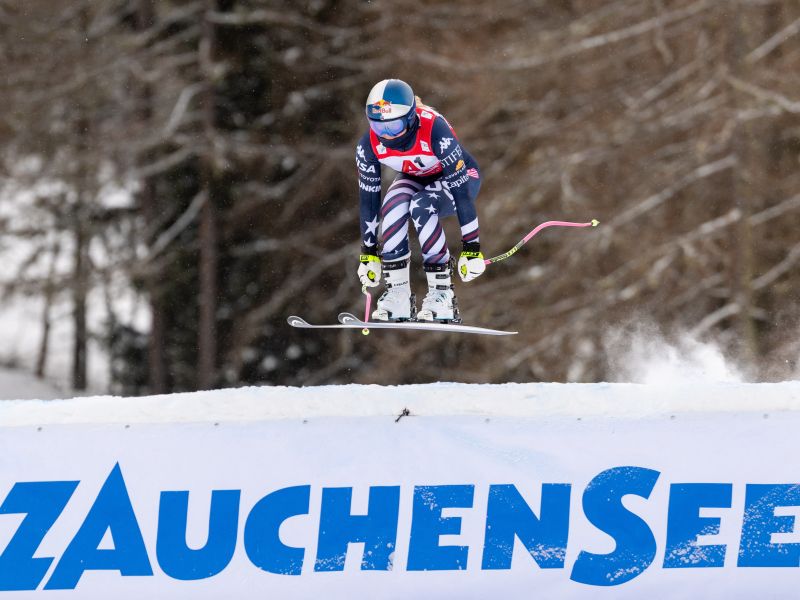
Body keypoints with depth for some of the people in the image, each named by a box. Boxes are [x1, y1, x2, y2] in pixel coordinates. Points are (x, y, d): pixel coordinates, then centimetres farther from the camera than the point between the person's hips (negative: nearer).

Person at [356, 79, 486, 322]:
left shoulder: (435, 130, -37)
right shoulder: (369, 144, -23)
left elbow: (461, 189, -34)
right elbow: (368, 199, -14)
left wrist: (472, 248, -33)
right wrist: (368, 254, -11)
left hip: (459, 176, -4)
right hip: (416, 178, 4)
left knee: (422, 206, -34)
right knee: (393, 206, -30)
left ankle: (441, 291, -25)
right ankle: (397, 293, -23)